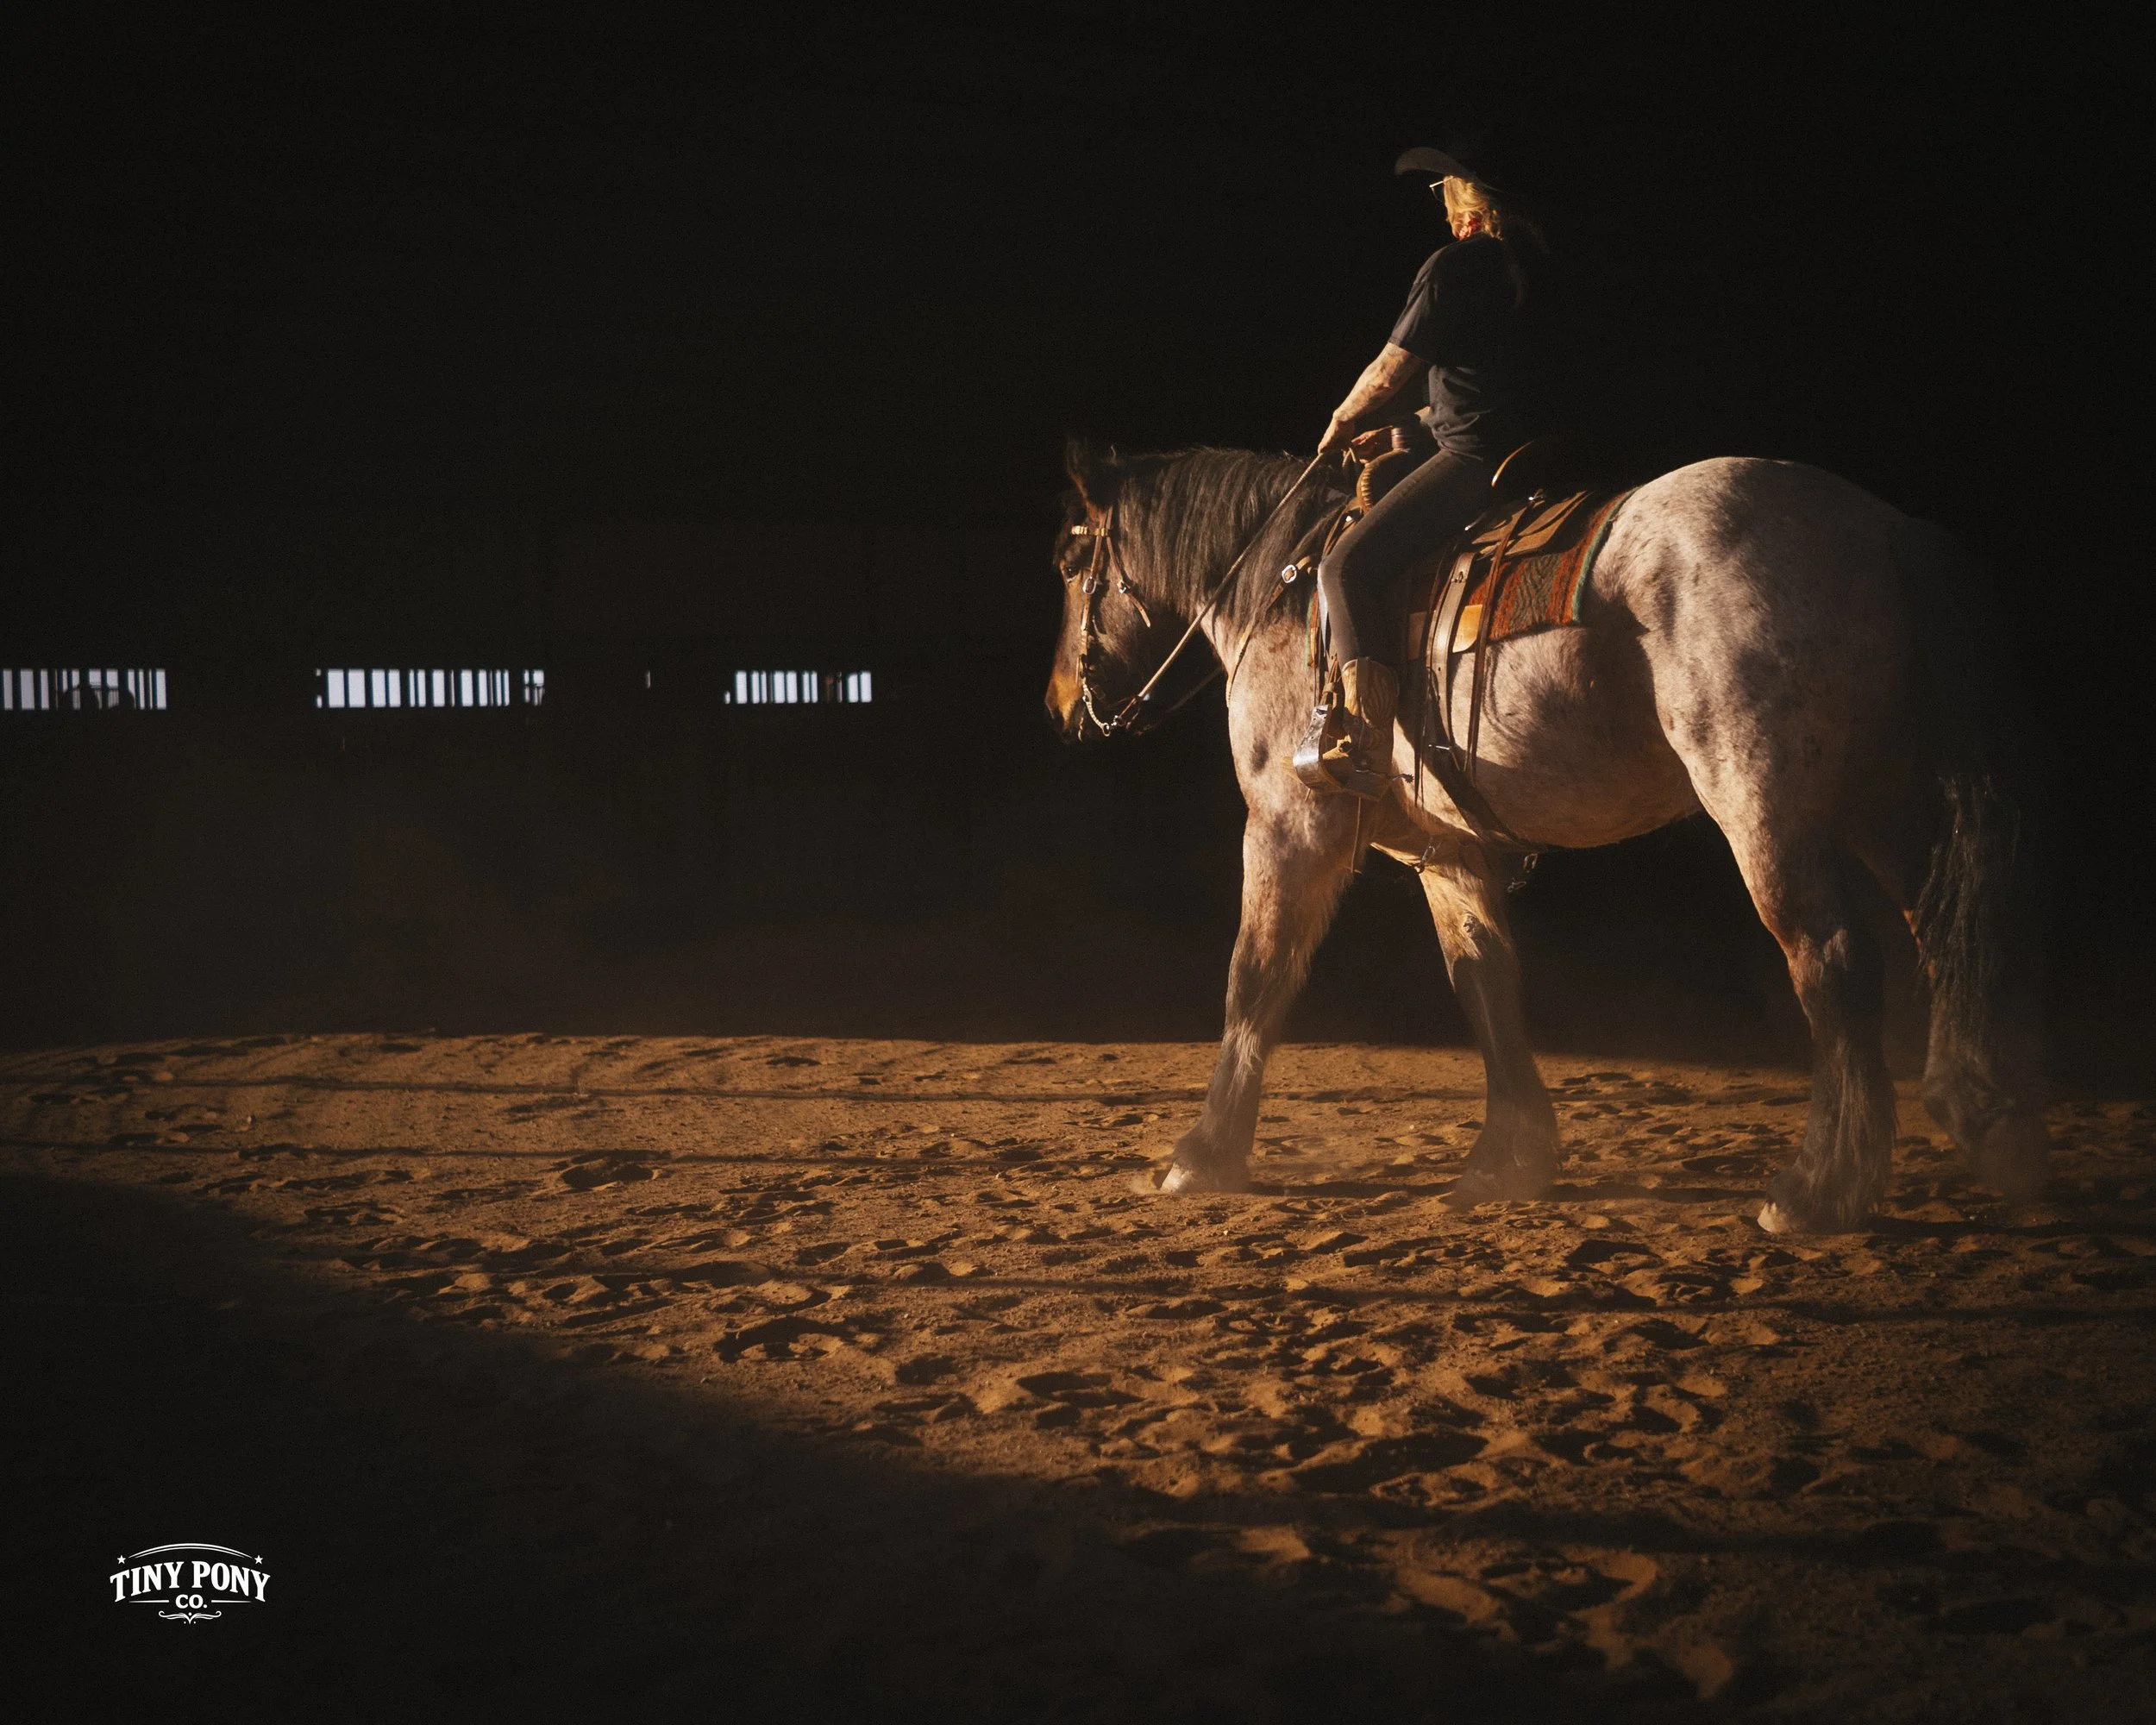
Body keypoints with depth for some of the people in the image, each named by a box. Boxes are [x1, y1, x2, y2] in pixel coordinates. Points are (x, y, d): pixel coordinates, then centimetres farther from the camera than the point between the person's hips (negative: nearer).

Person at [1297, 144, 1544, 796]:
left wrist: (1340, 425, 14)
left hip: (1474, 458, -10)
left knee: (1351, 565, -19)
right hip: (1530, 452, 10)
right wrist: (1397, 430, 29)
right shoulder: (1523, 269, 20)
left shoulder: (1454, 265, -7)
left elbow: (1387, 375, -5)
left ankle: (1364, 747, -32)